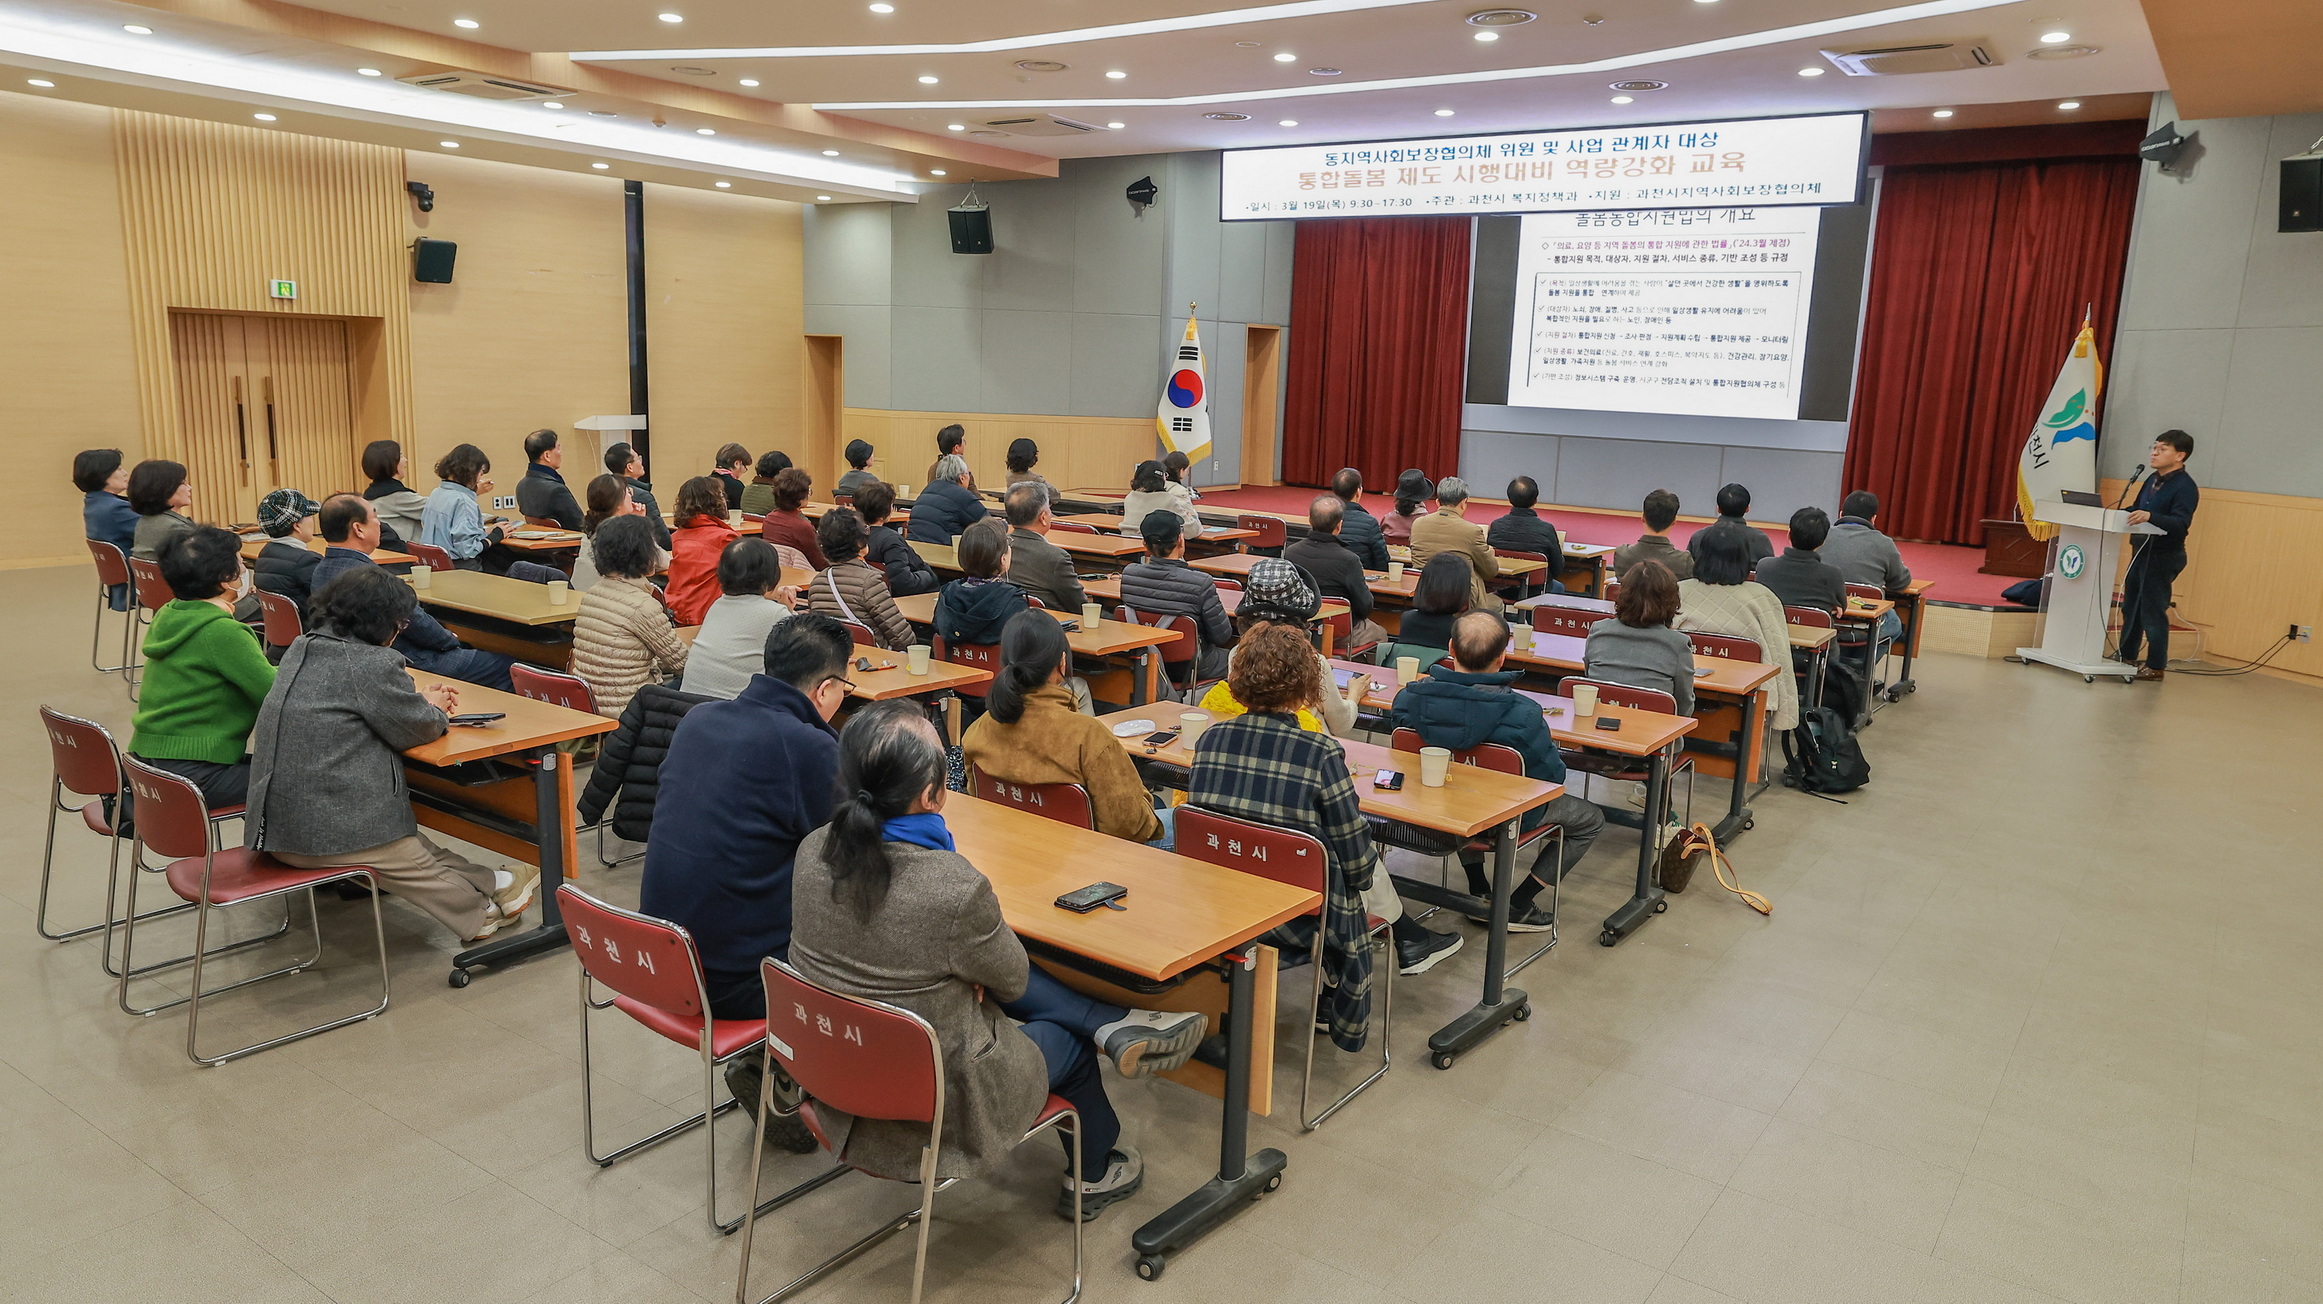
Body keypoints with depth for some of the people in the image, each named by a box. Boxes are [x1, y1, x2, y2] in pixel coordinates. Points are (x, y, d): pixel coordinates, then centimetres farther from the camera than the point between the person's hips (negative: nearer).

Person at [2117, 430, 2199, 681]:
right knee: (2130, 606, 14)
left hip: (2163, 556, -8)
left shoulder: (2185, 487, -14)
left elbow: (2181, 523, -26)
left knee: (2153, 612, -3)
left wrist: (2150, 516, -42)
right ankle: (2126, 657, 24)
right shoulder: (2153, 481, 11)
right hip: (2141, 551, 8)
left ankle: (2156, 666, 6)